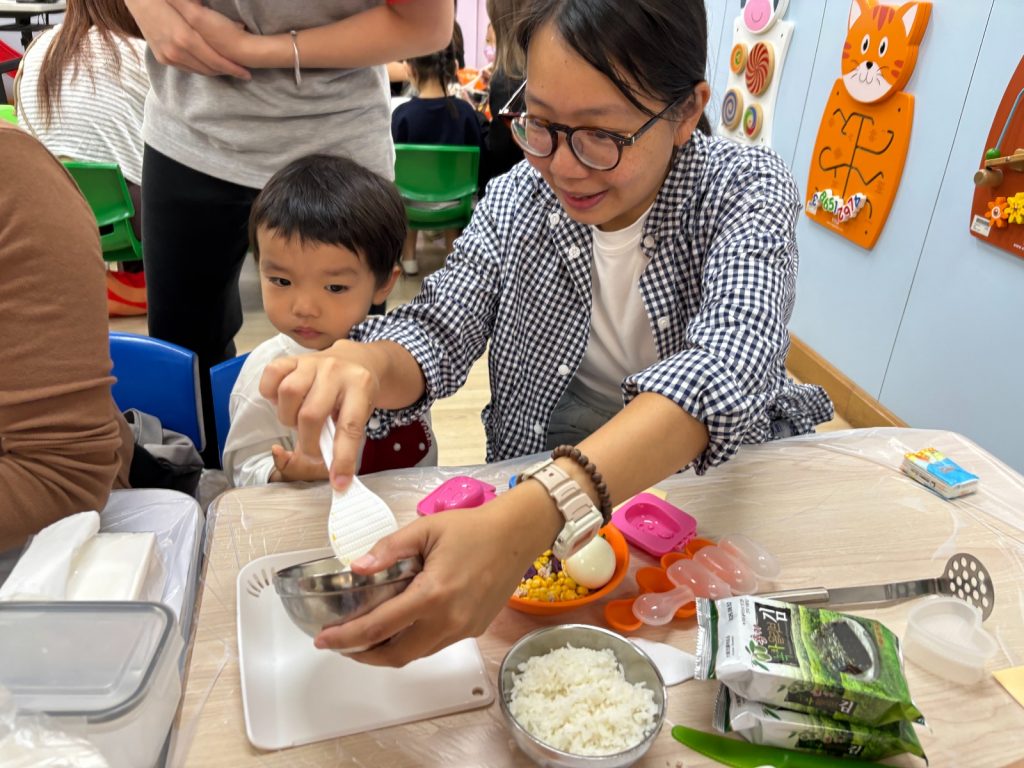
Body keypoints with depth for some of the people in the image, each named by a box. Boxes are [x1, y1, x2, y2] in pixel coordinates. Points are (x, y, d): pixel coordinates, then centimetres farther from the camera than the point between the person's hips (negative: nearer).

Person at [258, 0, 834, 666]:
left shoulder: (748, 189, -16)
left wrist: (533, 517, -51)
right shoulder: (517, 198, -5)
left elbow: (726, 368, -34)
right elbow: (439, 330, -10)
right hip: (533, 509, 2)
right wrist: (368, 365, -37)